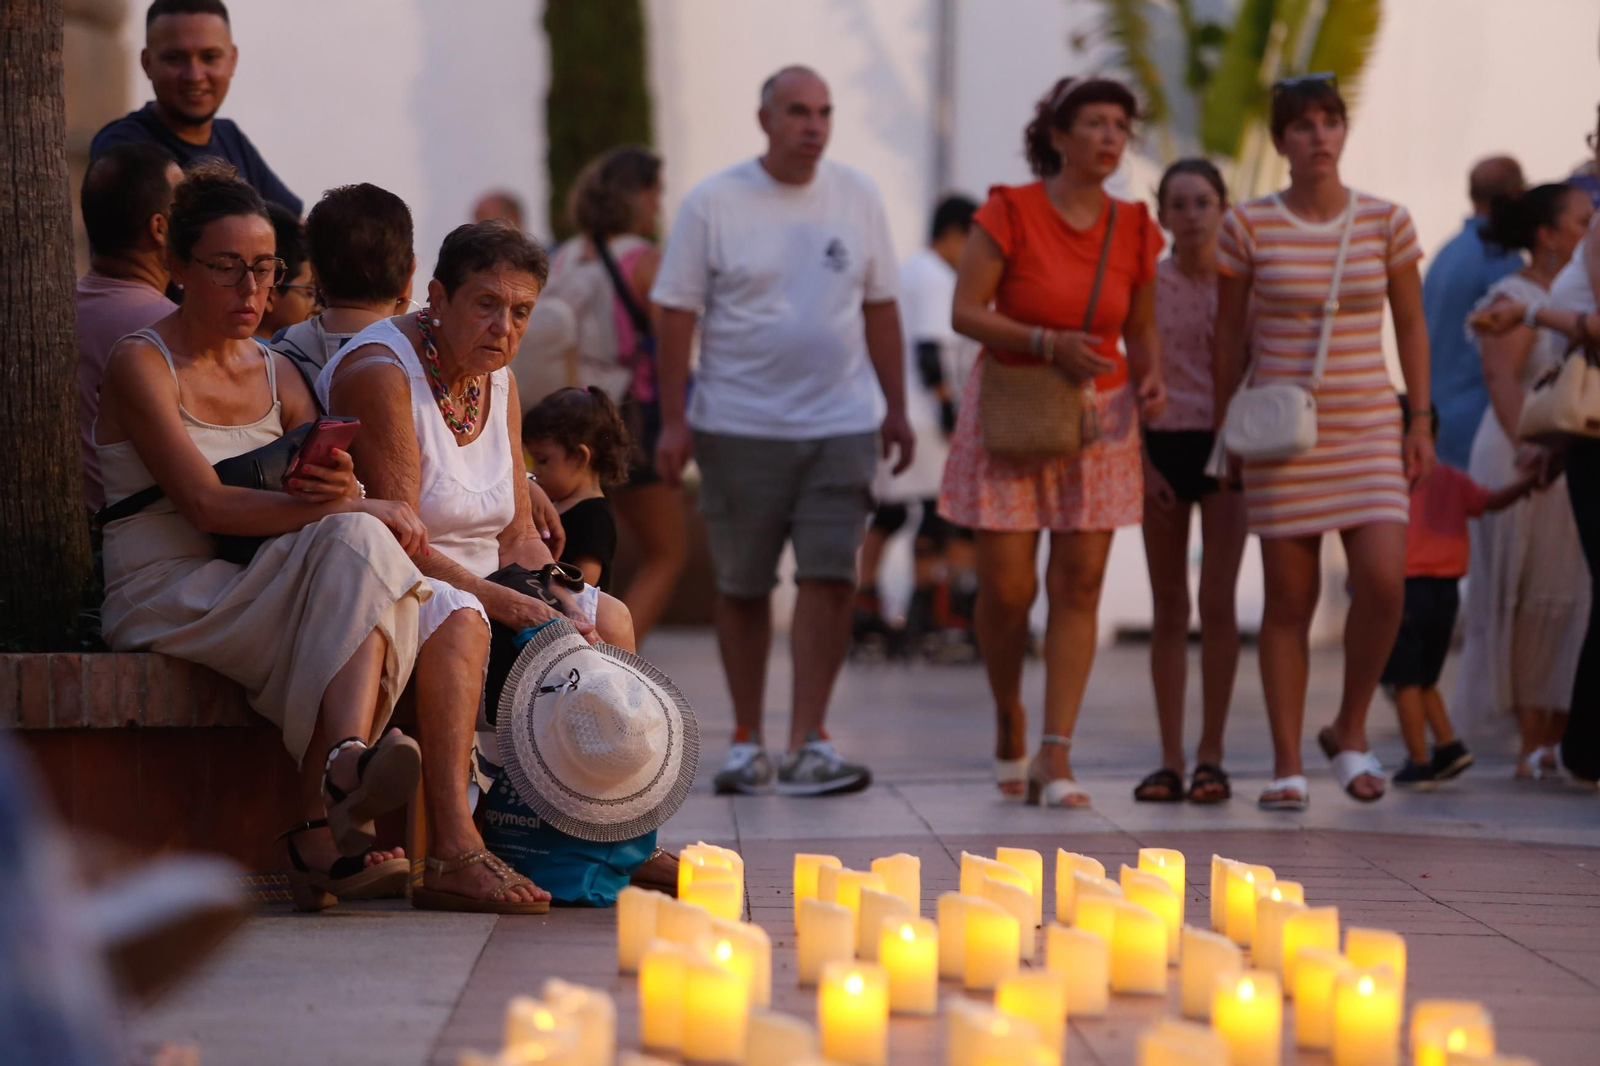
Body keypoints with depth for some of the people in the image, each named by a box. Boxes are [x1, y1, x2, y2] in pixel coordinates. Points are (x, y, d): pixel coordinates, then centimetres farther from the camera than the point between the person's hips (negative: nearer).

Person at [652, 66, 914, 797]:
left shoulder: (857, 197, 7)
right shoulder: (713, 203, -2)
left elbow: (879, 307, 13)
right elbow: (676, 313, -2)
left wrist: (895, 408, 12)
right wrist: (674, 419, -7)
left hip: (841, 424, 2)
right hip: (739, 426, -1)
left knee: (829, 579, -9)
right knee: (741, 587, 7)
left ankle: (808, 744, -7)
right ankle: (746, 742, 19)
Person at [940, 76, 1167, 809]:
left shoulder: (1133, 230, 3)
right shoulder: (1010, 212, -9)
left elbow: (1141, 327, 13)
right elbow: (965, 312, -10)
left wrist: (1151, 379, -7)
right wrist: (1048, 344, -21)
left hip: (1097, 418, 3)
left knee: (1078, 586, -4)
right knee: (1006, 588, -2)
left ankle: (1055, 758, -2)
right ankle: (1008, 720, 25)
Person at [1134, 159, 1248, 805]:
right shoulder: (1148, 285, 4)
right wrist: (1142, 461, -4)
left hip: (1223, 444, -1)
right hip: (1163, 443, 1)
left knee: (1216, 600, -9)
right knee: (1168, 607, 4)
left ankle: (1211, 754, -2)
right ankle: (1170, 758, 6)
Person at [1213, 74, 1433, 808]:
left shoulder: (1386, 222, 3)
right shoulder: (1248, 226, -1)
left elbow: (1411, 326, 10)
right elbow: (1229, 335, 6)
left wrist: (1422, 421, 6)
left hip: (1367, 429, 1)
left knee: (1383, 582, -14)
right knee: (1288, 599, 0)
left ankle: (1350, 730, 8)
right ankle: (1287, 766, 8)